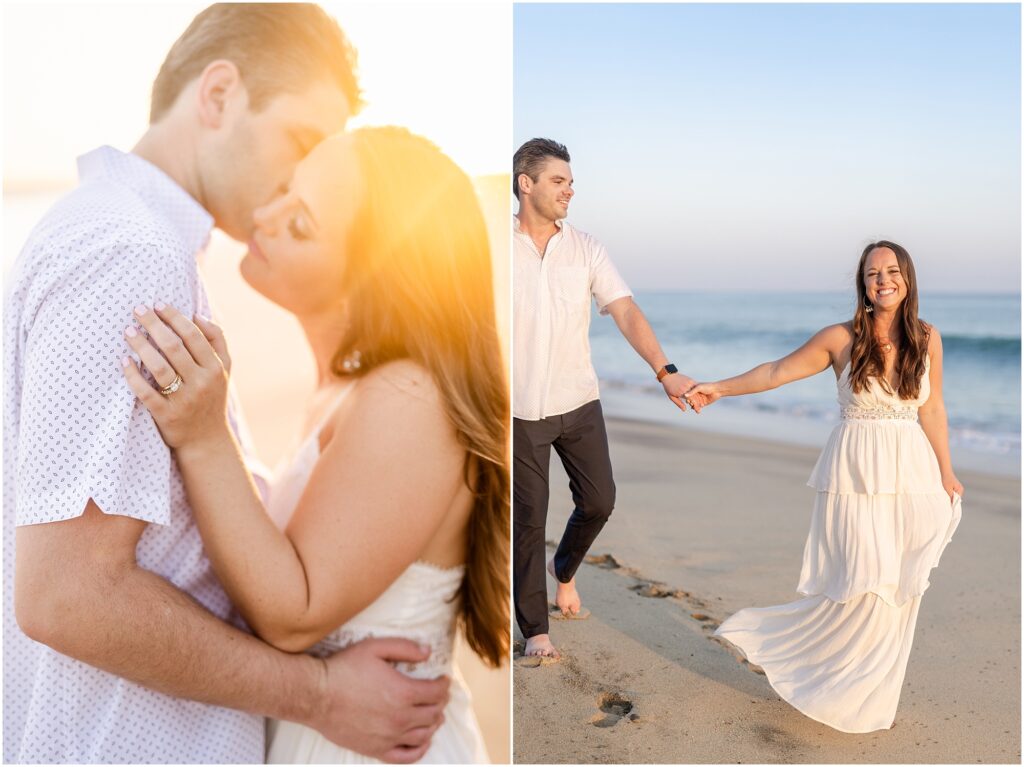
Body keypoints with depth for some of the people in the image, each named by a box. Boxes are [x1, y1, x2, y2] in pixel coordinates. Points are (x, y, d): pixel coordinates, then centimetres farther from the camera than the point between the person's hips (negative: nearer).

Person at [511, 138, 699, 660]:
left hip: (579, 403, 3)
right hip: (520, 409, -3)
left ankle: (564, 570, 40)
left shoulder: (586, 249, -1)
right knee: (528, 517, 3)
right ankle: (534, 629, 19)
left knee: (599, 501, 7)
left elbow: (625, 312, -9)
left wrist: (665, 371, -22)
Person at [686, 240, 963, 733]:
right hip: (856, 473, -3)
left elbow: (932, 410, 8)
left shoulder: (927, 338, 3)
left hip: (911, 473, 3)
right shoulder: (841, 339, -4)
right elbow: (779, 371, 2)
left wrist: (945, 473, 10)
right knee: (862, 584, -7)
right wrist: (719, 388, -4)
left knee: (898, 588, 4)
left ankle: (867, 696, 23)